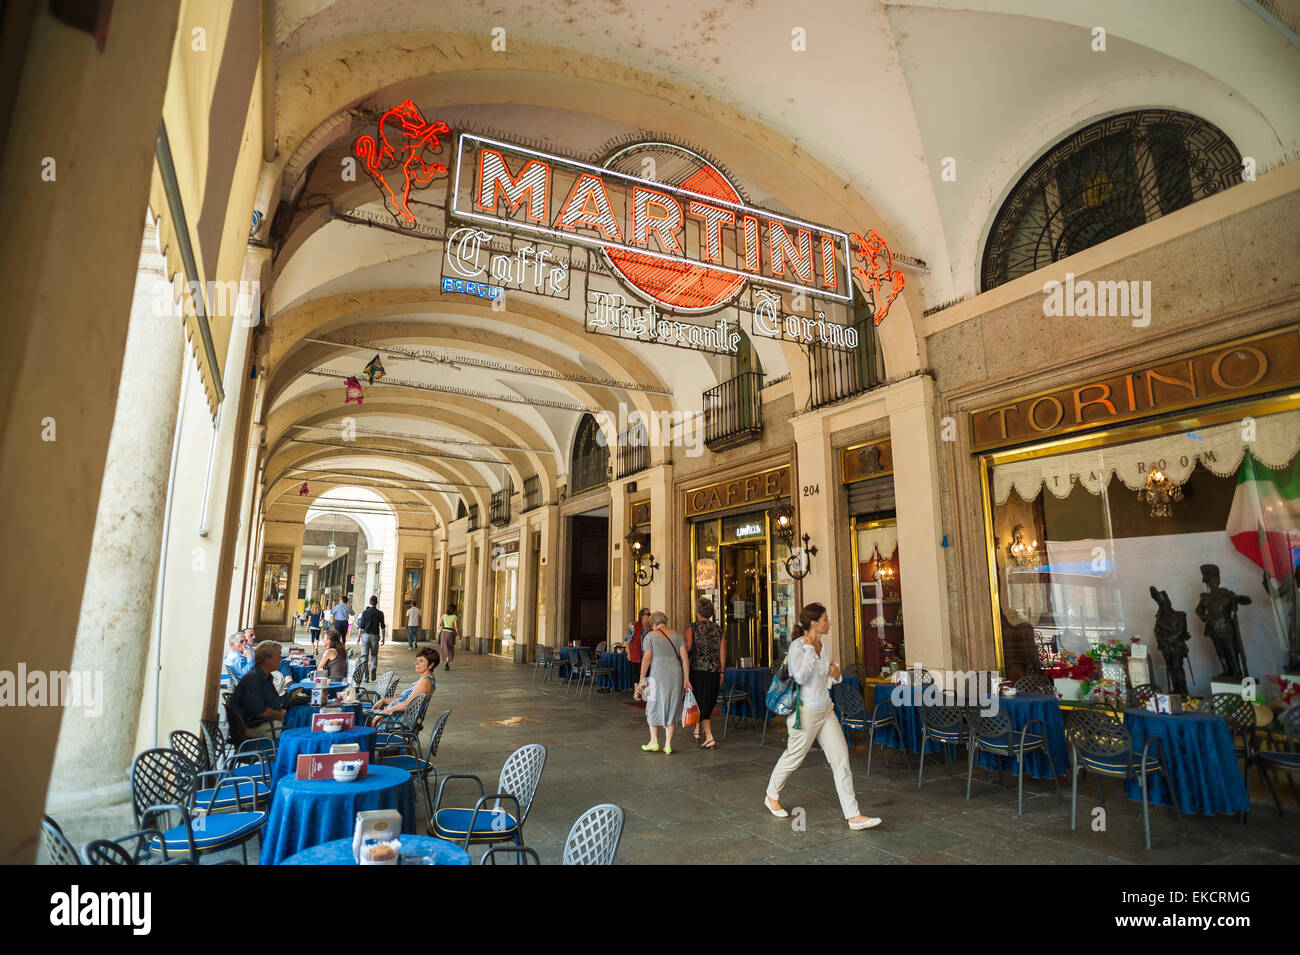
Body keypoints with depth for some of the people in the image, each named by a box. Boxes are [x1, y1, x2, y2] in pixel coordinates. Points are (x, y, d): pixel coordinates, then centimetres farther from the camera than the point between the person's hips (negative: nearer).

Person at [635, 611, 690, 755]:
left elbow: (646, 659, -7)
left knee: (654, 706, 14)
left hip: (658, 674, -3)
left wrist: (642, 680, -3)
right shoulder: (677, 635, 10)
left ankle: (654, 742, 17)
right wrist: (686, 679, 6)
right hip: (676, 673, 3)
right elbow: (684, 658, 4)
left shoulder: (650, 636, 1)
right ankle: (668, 745, 11)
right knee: (672, 707, 11)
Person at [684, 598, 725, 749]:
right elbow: (722, 653, 5)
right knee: (708, 703, 18)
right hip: (714, 671, 4)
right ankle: (697, 730, 31)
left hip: (697, 670, -4)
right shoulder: (718, 629, 5)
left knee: (700, 703, 4)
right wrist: (721, 672, 13)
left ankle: (709, 737, -2)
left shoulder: (692, 628, -6)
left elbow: (686, 649, -12)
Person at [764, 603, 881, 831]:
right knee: (793, 758, 10)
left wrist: (836, 673, -3)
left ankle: (853, 815, 6)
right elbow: (800, 677, -29)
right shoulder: (798, 646, -17)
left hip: (826, 710, 7)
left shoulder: (824, 646, 6)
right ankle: (772, 796, 34)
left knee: (841, 758, 1)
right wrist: (810, 650, -25)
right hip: (805, 711, -7)